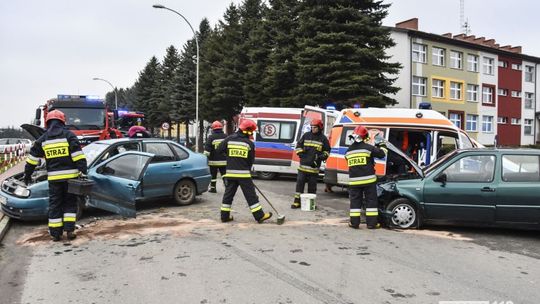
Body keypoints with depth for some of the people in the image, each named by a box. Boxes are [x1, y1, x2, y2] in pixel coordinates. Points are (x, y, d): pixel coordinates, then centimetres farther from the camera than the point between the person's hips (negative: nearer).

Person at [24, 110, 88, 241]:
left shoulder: (43, 139, 8)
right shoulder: (69, 135, -2)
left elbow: (33, 158, 12)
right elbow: (78, 155, -11)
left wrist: (27, 174, 22)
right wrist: (83, 170, -9)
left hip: (54, 177, 2)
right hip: (70, 176, -2)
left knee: (55, 205, 9)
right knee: (70, 203, 10)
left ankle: (55, 233, 11)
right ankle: (69, 230, 4)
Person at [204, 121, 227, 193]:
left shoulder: (211, 137, -8)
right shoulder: (226, 137, 2)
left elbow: (207, 150, -13)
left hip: (213, 161, -2)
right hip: (224, 161, 3)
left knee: (213, 175, 8)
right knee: (224, 175, 6)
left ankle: (213, 188, 16)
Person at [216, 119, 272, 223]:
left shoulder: (229, 139, 1)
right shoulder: (249, 143, -4)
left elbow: (219, 150, 6)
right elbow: (251, 161, 2)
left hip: (230, 173, 3)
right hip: (244, 174, -3)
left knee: (228, 194, 13)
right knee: (251, 195, 2)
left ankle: (225, 216, 16)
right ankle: (259, 216, 7)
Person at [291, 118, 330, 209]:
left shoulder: (323, 139, 4)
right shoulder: (306, 135, 7)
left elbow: (327, 151, 12)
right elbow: (298, 146, 15)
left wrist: (321, 156, -5)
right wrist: (301, 154, 0)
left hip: (314, 166, -1)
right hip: (303, 165, 1)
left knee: (312, 185, 6)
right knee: (300, 183, 0)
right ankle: (297, 201, 5)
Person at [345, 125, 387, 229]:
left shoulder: (349, 150, 7)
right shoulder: (368, 147, -7)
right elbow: (381, 154, -2)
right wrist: (382, 146, 19)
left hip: (354, 181, 3)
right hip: (368, 179, -3)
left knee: (355, 201, 9)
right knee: (371, 201, 5)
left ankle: (354, 222, 8)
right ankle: (372, 223, 6)